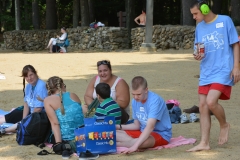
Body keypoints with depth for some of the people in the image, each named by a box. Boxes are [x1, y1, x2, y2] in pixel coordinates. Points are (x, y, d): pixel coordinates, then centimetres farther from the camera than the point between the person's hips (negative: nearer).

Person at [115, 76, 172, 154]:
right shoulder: (135, 101, 2)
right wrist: (119, 127, -4)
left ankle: (115, 144, -21)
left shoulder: (155, 100, -23)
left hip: (160, 134, -7)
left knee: (144, 142, -41)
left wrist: (135, 145, -43)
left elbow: (150, 127, -33)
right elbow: (136, 125, 12)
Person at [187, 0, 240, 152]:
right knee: (203, 105, 1)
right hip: (206, 72, 6)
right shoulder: (199, 27, 9)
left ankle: (224, 125, 10)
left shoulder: (225, 21, -6)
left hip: (223, 71, -6)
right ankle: (204, 143, 8)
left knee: (211, 102, -19)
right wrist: (197, 56, -8)